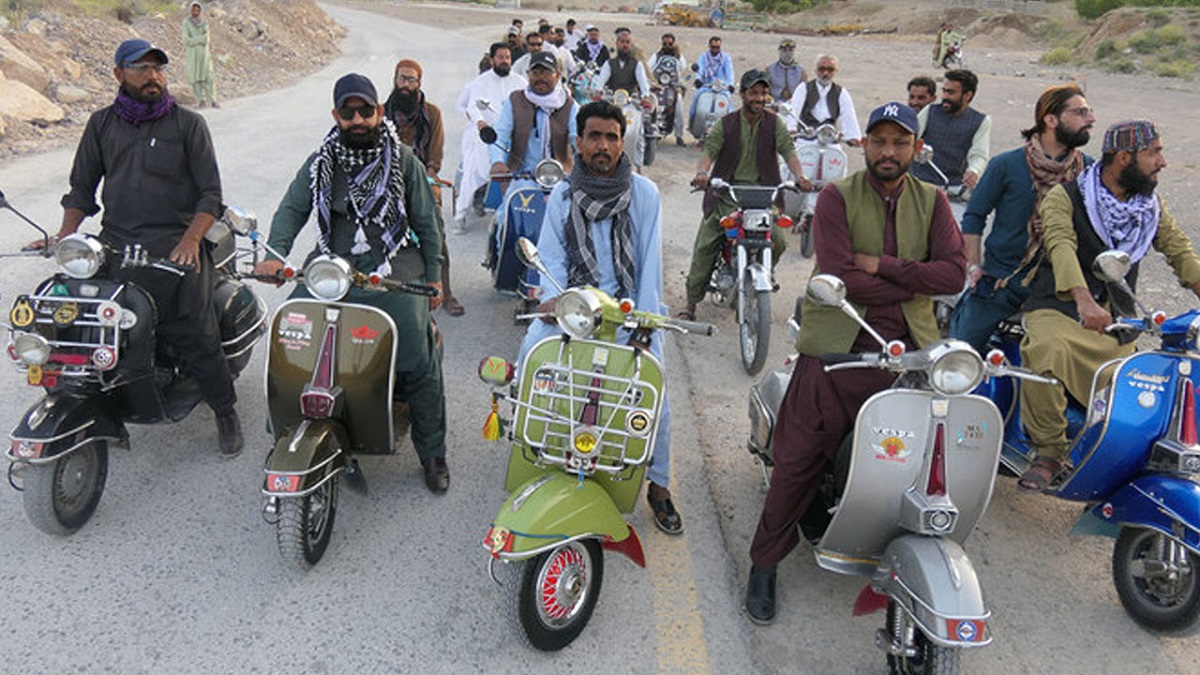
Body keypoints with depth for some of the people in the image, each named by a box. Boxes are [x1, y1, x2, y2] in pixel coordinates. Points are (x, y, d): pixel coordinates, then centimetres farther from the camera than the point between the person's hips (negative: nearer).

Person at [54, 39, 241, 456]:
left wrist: (191, 238, -15)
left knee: (195, 337, -12)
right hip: (114, 245, 4)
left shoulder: (188, 123, 7)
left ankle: (225, 411, 6)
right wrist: (66, 233, 1)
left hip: (175, 245, -3)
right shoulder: (101, 124, 18)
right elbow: (82, 186, 19)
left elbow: (211, 192, 2)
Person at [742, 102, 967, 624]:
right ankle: (764, 563, 12)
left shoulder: (932, 201, 11)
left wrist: (882, 265, -11)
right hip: (838, 346, -3)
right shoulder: (836, 198, -1)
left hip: (908, 347, 3)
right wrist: (912, 284, -7)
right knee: (799, 460, -2)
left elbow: (954, 272, -3)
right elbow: (840, 278, -14)